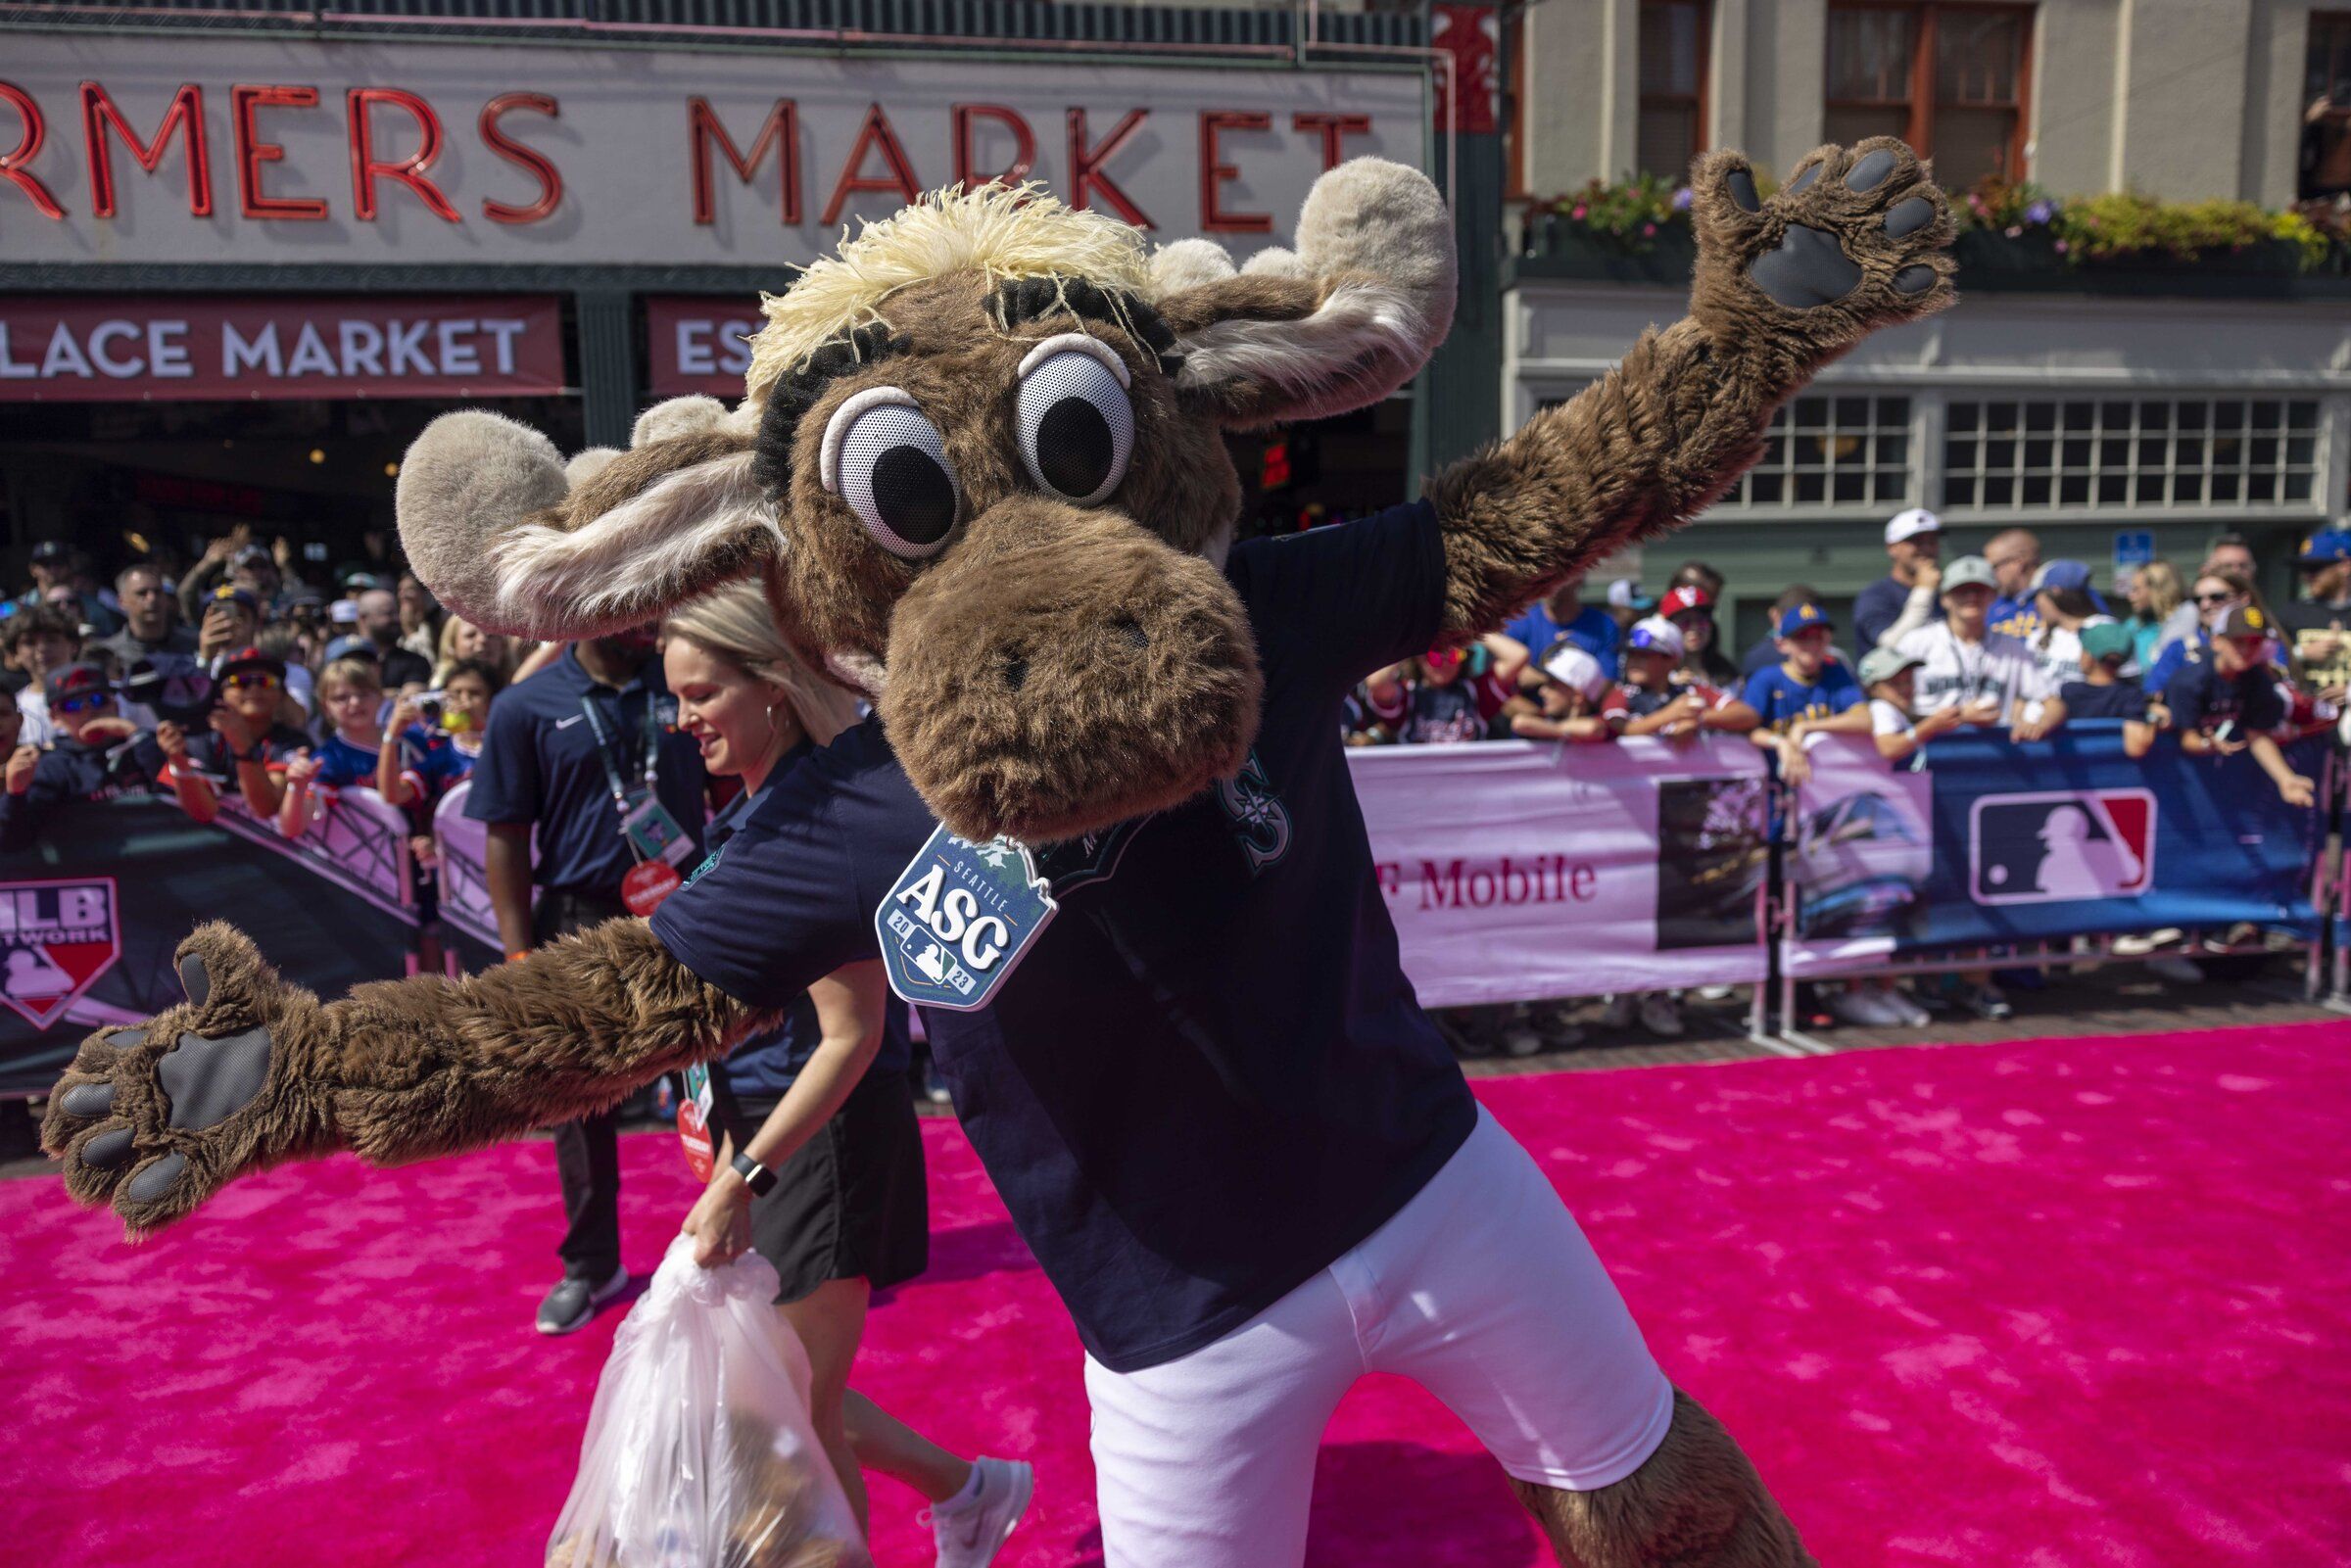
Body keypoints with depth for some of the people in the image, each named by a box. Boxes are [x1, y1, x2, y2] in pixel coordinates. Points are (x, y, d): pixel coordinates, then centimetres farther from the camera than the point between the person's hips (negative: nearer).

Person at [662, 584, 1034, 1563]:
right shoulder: (744, 814, 6)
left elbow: (851, 1039, -22)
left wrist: (741, 1177, -25)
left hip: (827, 1140, -9)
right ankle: (966, 1489, 37)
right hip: (761, 1127, 9)